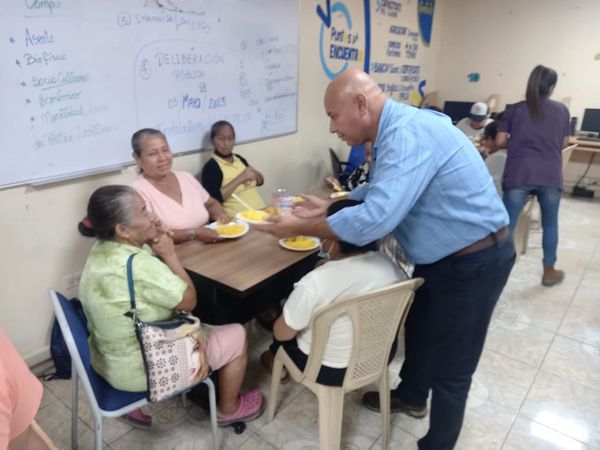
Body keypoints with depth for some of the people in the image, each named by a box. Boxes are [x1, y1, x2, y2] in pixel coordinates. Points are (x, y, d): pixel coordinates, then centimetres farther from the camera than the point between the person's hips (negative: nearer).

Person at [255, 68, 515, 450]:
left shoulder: (408, 133, -30)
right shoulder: (396, 130, 3)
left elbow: (375, 219, -37)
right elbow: (381, 192, 15)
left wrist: (301, 227, -24)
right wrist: (328, 206, 6)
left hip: (474, 261, -10)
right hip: (444, 256, 10)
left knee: (450, 365, 6)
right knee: (419, 329, 27)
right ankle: (411, 397, 53)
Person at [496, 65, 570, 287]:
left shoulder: (515, 109, 6)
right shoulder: (562, 110, 11)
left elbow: (500, 142, 2)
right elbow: (564, 143, 16)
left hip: (519, 174, -1)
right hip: (550, 175, 2)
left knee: (507, 224, 1)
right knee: (550, 223, 16)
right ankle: (549, 272, 27)